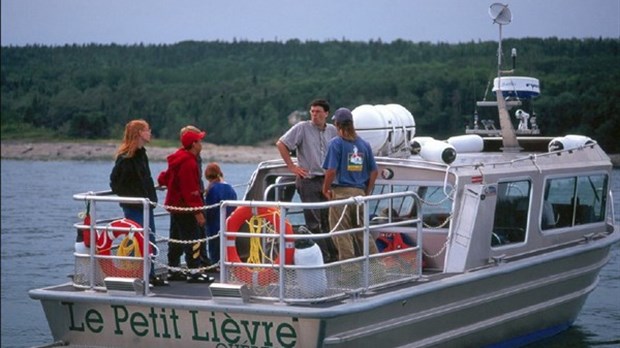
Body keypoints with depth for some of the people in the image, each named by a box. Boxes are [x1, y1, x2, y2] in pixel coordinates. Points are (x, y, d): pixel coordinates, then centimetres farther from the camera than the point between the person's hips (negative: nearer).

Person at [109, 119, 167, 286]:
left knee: (150, 240, 11)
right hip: (133, 206, -9)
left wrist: (151, 198, 13)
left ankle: (150, 275, 18)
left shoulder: (141, 153, 13)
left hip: (145, 204, 9)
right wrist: (127, 197, -14)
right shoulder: (125, 157, -15)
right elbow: (115, 181, -16)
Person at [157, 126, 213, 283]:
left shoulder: (178, 159, 12)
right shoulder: (189, 163, -22)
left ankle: (173, 269, 25)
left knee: (176, 238, 17)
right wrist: (198, 211, -24)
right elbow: (191, 190, -25)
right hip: (185, 208, -11)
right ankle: (194, 272, -11)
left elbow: (165, 178, 21)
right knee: (193, 239, -9)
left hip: (175, 206, 11)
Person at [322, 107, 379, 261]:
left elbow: (331, 170, -15)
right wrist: (367, 192, 16)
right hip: (360, 193, 5)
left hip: (341, 192, -5)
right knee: (363, 233, 13)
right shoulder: (364, 144, 9)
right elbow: (374, 171, 9)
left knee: (342, 234, 0)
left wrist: (325, 189, -1)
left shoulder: (336, 143, -7)